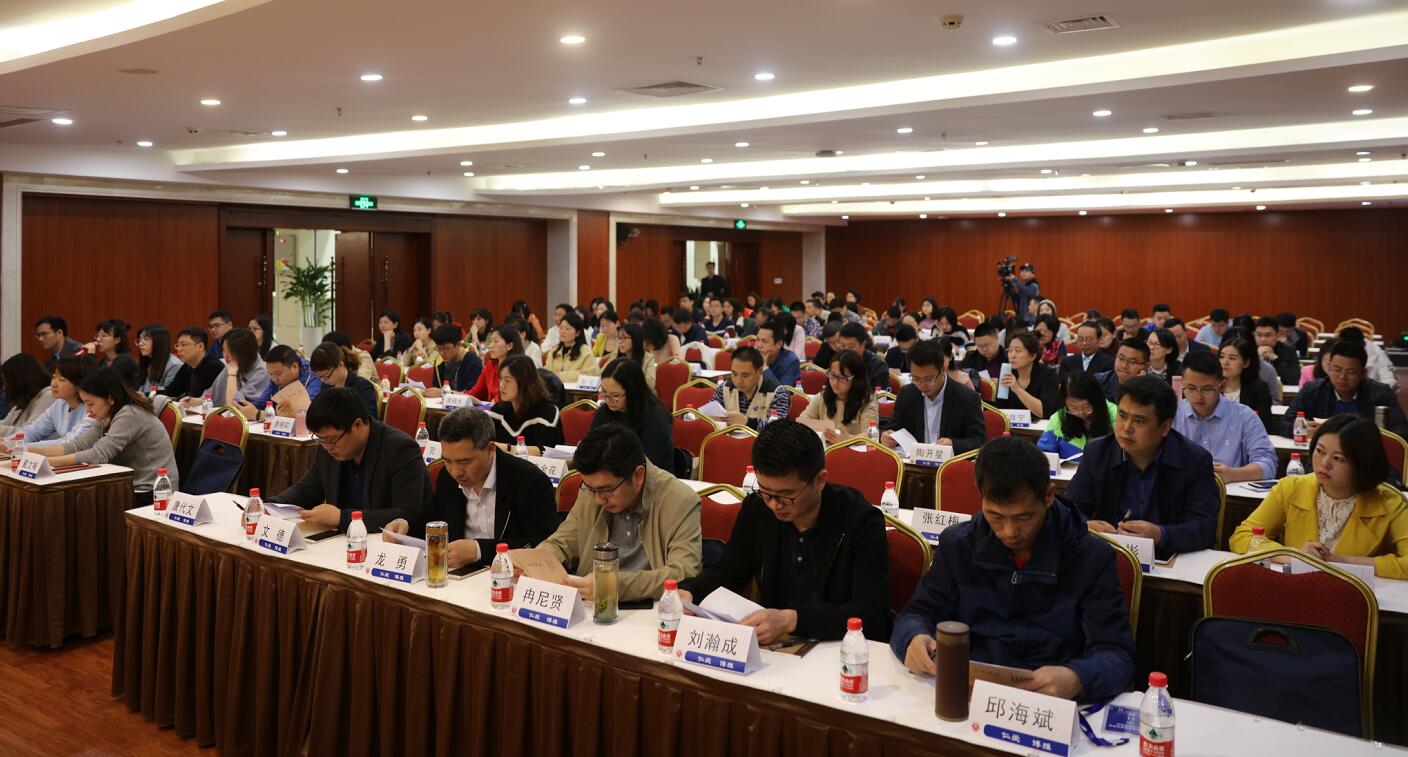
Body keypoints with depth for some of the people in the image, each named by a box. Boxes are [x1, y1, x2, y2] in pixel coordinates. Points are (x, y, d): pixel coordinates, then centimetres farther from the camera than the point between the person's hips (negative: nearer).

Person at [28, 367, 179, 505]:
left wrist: (47, 462, -24)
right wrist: (32, 451, -6)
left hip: (152, 495, -8)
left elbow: (98, 454, -24)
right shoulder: (108, 417, 11)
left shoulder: (131, 415, -18)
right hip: (134, 488, 8)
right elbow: (80, 445, 2)